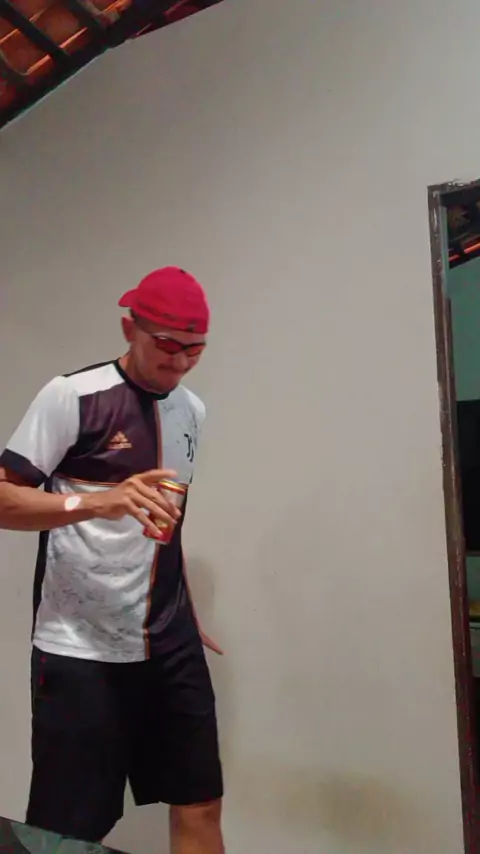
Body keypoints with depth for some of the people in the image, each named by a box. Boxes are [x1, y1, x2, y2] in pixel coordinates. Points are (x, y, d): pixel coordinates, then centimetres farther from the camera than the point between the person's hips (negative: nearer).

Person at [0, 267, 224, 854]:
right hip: (80, 651, -5)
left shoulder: (192, 411, 9)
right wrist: (96, 501, -27)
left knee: (201, 807, 11)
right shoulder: (70, 396, -10)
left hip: (171, 647, 6)